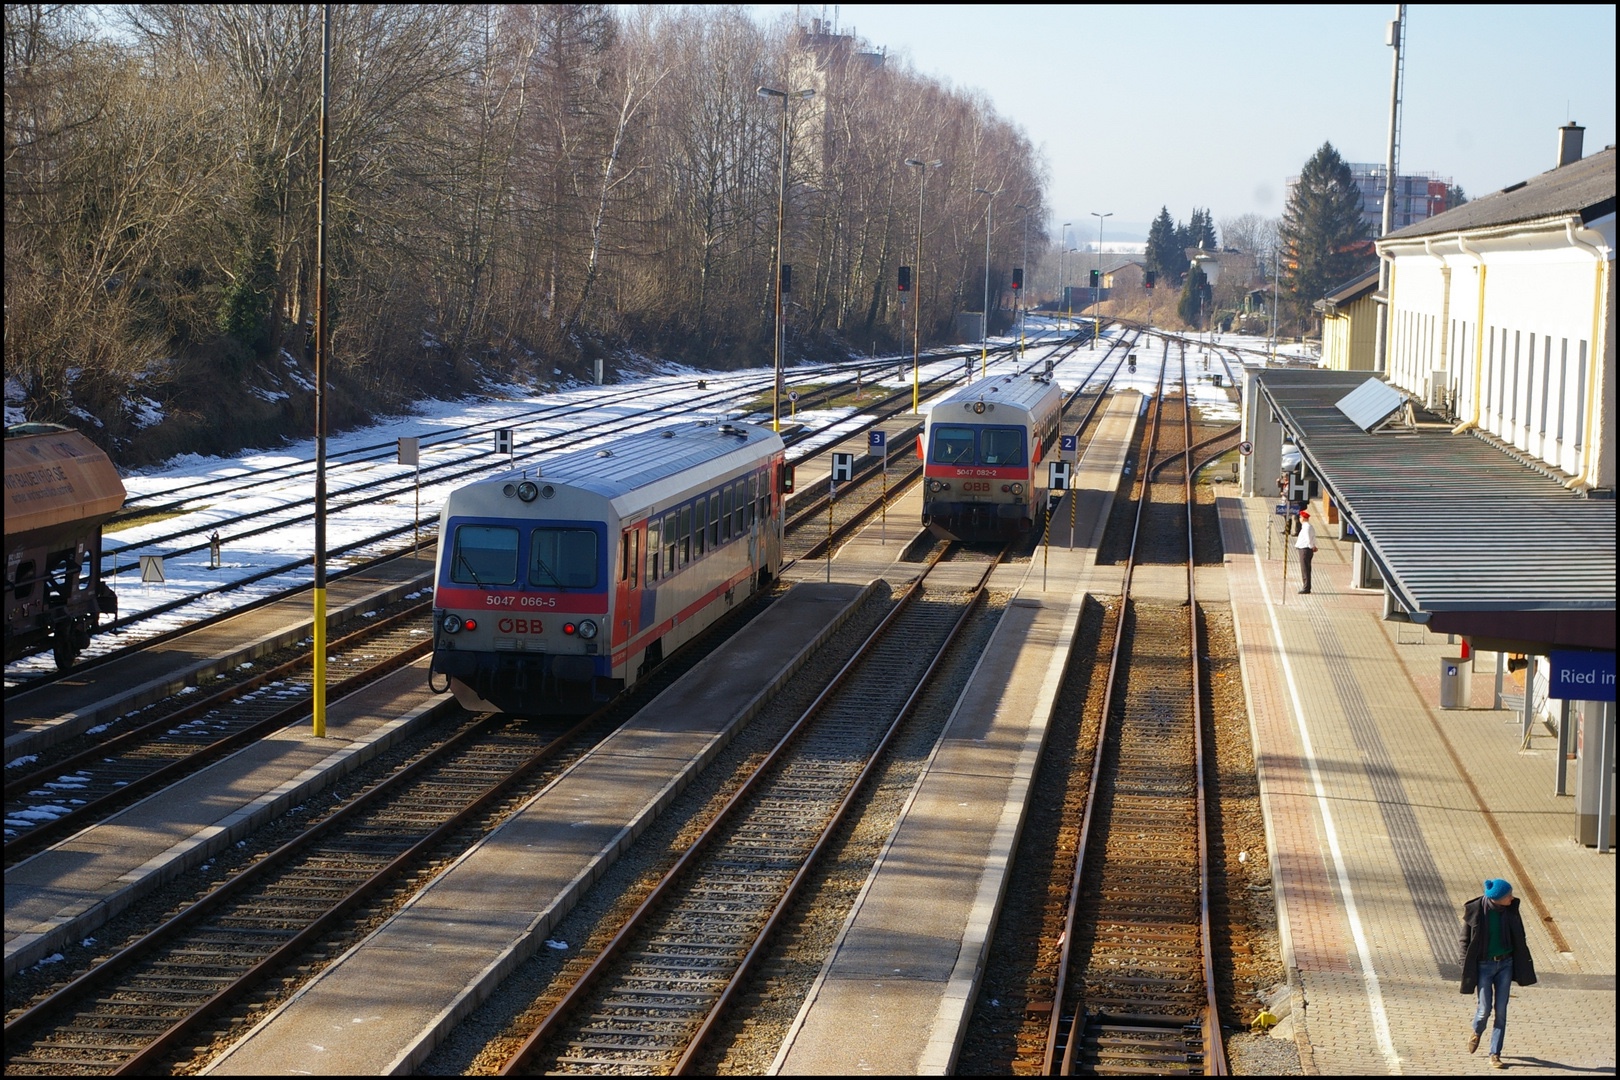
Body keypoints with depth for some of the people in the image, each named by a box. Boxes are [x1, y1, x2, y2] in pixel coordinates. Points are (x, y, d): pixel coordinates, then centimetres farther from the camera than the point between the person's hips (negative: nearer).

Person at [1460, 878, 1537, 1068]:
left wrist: (1524, 964, 7)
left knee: (1501, 1010, 1)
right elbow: (1465, 940, -8)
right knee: (1485, 1008, -4)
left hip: (1505, 964, 3)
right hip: (1483, 965, -3)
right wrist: (1467, 971, -9)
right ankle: (1476, 1033, 31)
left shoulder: (1511, 908, -7)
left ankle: (1495, 1054, 9)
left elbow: (1519, 937, 5)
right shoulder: (1474, 910, -17)